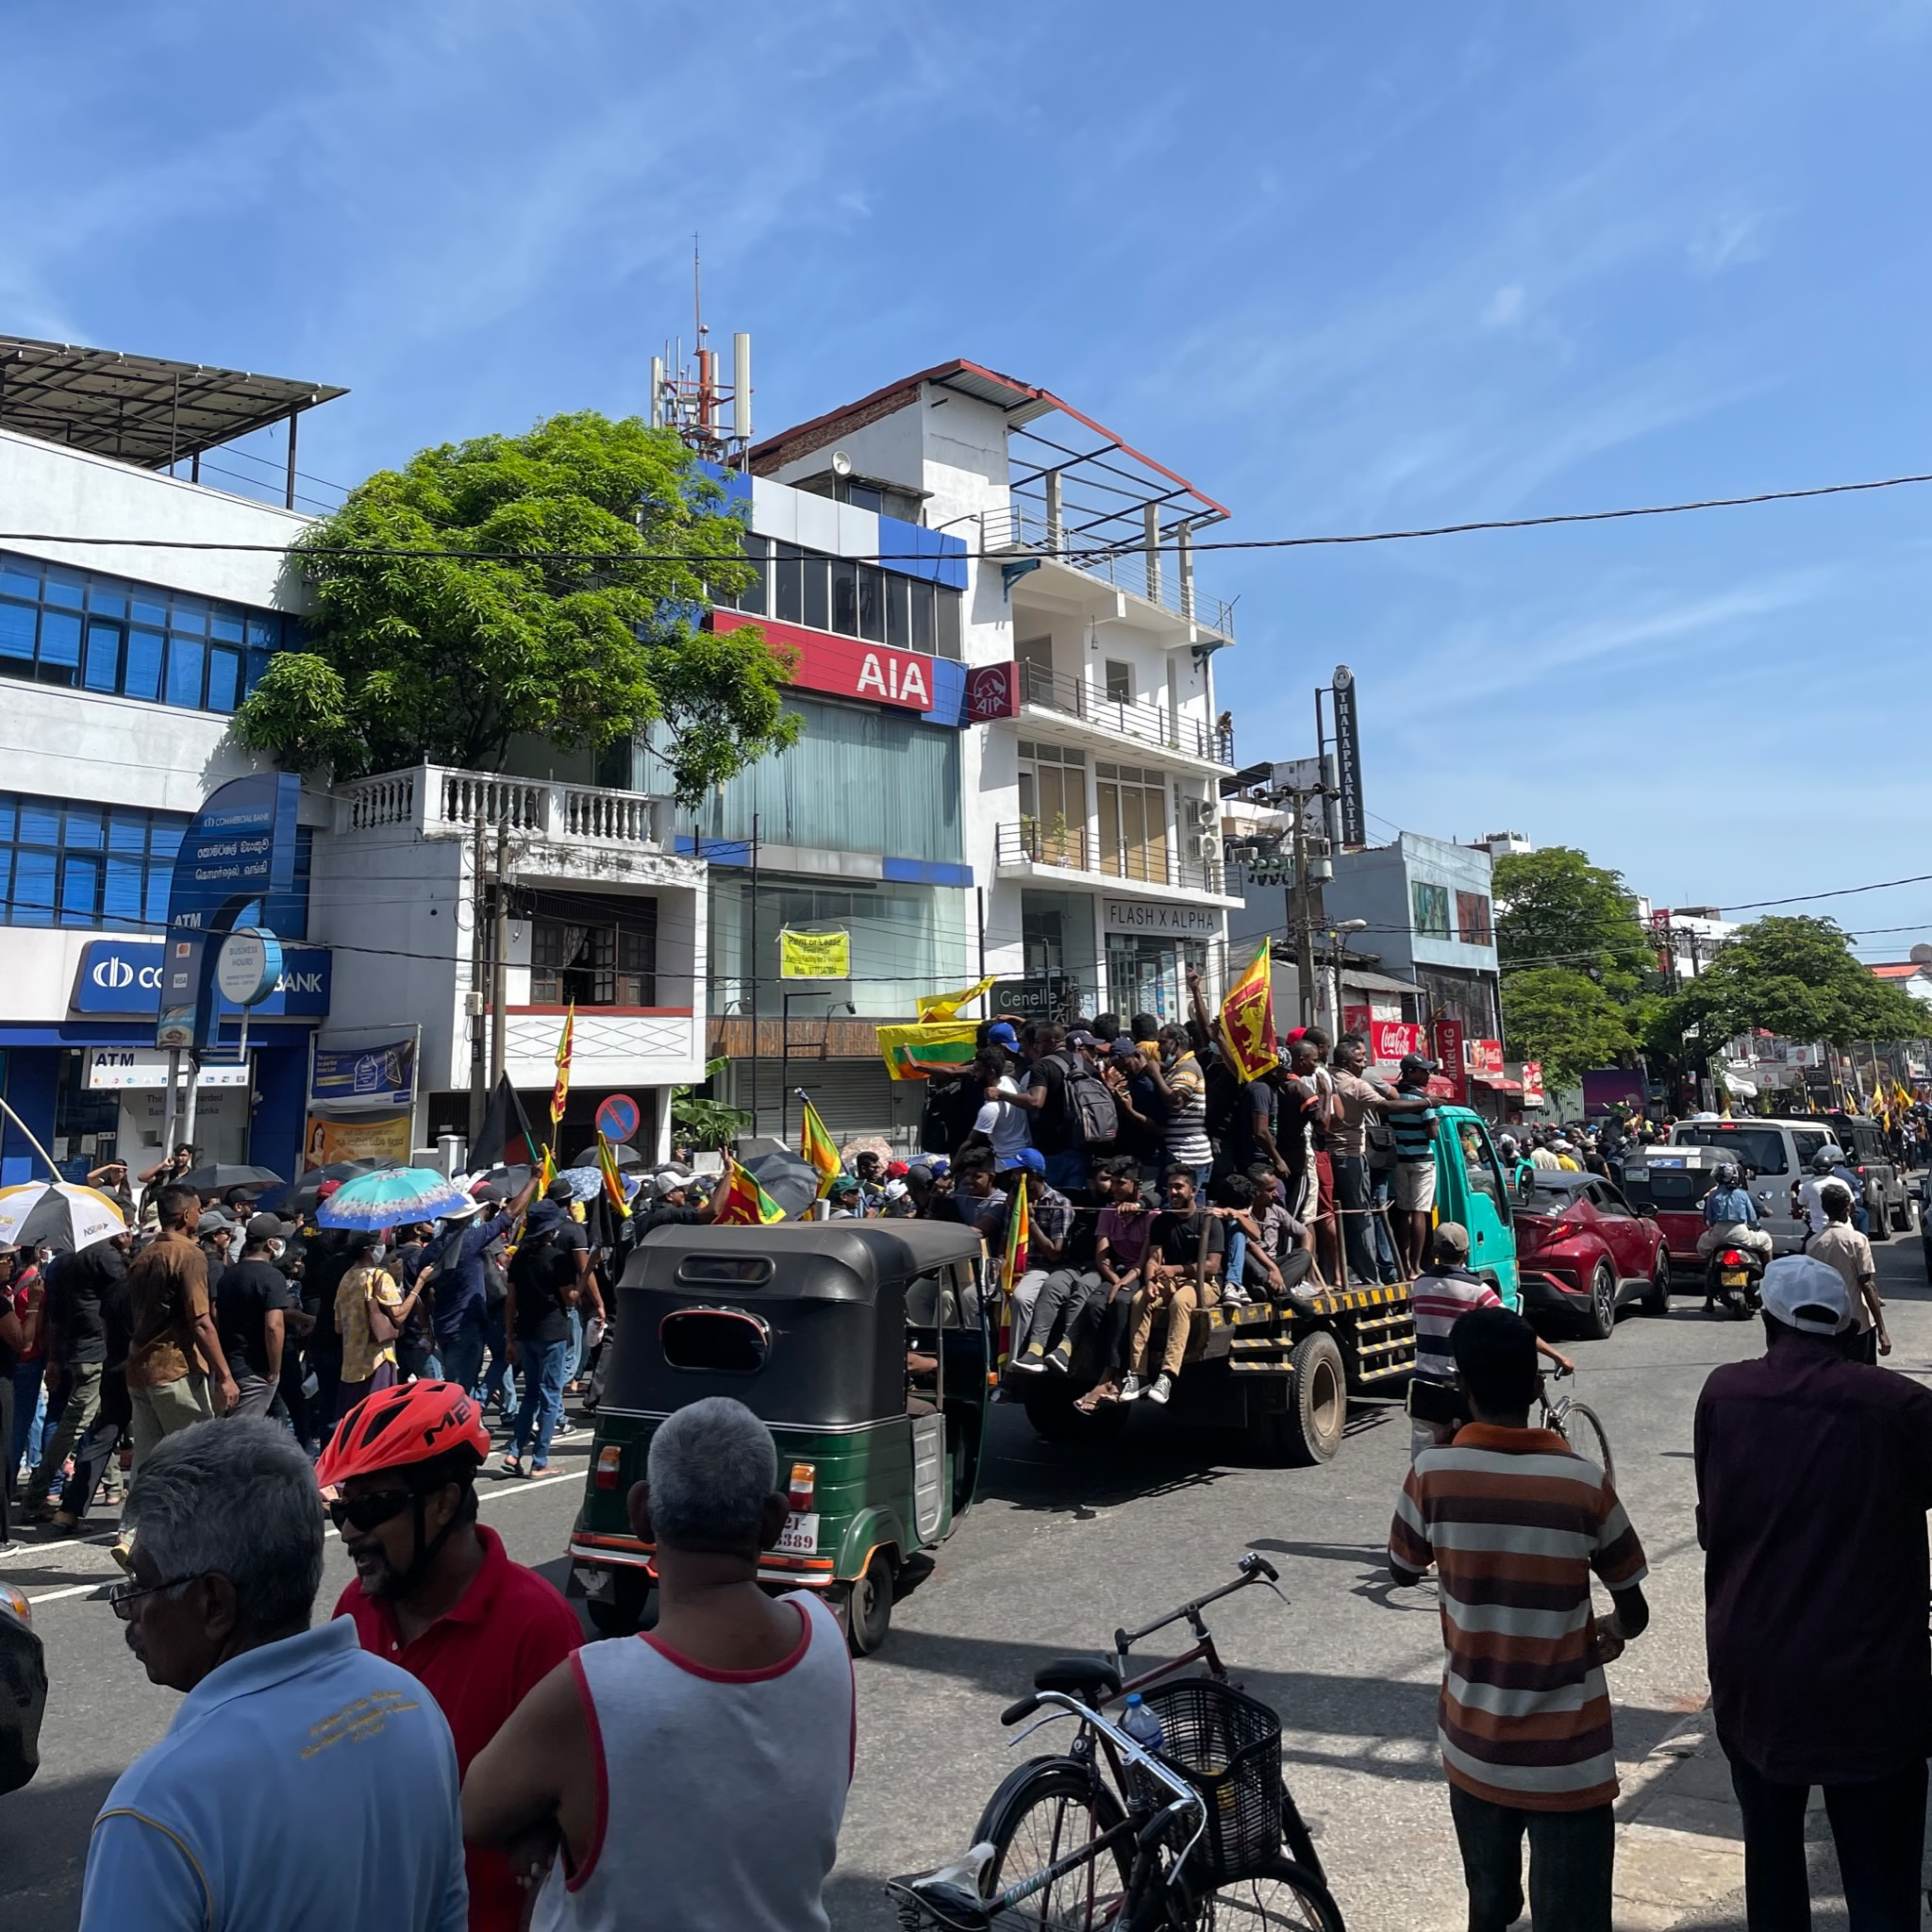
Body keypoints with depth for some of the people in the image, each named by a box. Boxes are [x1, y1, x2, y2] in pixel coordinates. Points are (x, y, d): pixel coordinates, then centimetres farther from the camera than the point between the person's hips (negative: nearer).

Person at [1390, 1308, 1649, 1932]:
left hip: (1473, 1746, 2)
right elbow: (1635, 1614, -1)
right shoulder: (1585, 1483, -15)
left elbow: (1402, 1571, 6)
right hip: (1567, 1757, -2)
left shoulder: (1432, 1474, -13)